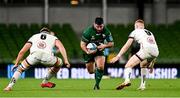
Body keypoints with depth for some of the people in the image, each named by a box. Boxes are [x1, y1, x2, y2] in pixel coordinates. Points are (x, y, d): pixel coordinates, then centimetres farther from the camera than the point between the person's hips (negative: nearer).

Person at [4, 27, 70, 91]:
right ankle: (45, 82, 36)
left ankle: (9, 86, 7)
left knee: (21, 68, 25)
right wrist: (66, 60, 8)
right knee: (59, 63, 31)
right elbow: (61, 47, 15)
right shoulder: (53, 38, 36)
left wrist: (16, 64, 41)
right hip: (47, 56, -1)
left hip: (34, 55, 1)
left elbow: (22, 52, 34)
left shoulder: (33, 37, 39)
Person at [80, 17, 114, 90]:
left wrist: (104, 46, -30)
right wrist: (88, 52, -39)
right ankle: (95, 68, 46)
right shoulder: (88, 31, -25)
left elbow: (111, 43, -8)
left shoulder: (106, 31, -17)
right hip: (89, 50, -1)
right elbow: (82, 45, -21)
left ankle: (97, 84, -6)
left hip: (99, 50, 1)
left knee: (100, 67, -23)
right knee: (91, 71, 8)